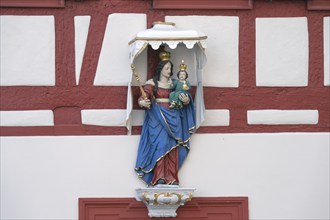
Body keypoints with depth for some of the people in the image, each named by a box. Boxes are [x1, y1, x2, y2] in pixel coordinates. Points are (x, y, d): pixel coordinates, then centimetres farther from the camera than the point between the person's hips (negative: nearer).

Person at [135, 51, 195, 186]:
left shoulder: (173, 83, 13)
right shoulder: (152, 83, 2)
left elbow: (184, 98, 14)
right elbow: (143, 97, -6)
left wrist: (186, 100, -9)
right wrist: (143, 102, -29)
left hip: (172, 118, 4)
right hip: (157, 118, -4)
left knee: (172, 146, -3)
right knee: (160, 144, -15)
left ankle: (172, 178, -3)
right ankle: (159, 177, -17)